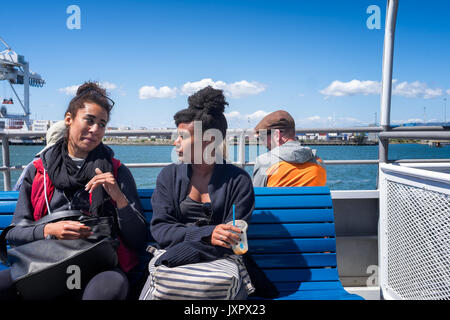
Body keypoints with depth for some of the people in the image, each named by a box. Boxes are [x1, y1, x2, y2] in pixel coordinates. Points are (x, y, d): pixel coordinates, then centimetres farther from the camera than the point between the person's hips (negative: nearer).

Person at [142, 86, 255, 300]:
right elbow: (160, 229, -2)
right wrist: (206, 234, -20)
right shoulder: (169, 176, 7)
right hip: (171, 261, 0)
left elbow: (234, 237, -5)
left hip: (219, 259, 0)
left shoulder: (238, 180, 0)